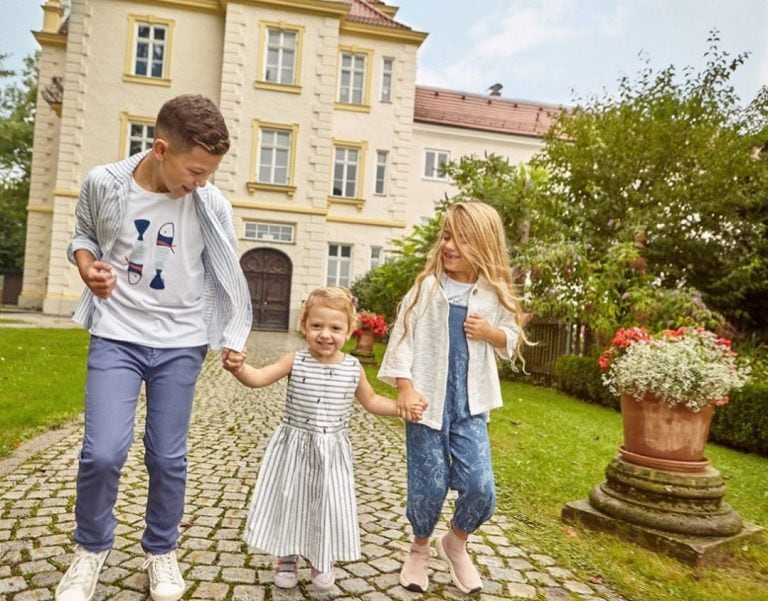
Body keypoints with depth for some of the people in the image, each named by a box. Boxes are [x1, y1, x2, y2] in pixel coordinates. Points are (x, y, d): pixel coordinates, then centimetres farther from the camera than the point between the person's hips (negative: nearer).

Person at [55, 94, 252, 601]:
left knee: (168, 457, 6)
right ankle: (92, 546, 23)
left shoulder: (212, 205, -9)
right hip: (116, 336, 0)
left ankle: (162, 550, 30)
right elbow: (84, 234, 12)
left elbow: (227, 278, 0)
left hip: (181, 343, 0)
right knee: (102, 453, -7)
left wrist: (233, 339, -3)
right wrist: (88, 266, -9)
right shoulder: (104, 183, -7)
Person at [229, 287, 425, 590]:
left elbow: (370, 400, 9)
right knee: (289, 503, 10)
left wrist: (402, 408, -2)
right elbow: (258, 378, -18)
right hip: (294, 448, -1)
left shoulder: (354, 368, -5)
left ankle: (323, 562, 36)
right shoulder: (295, 361, -11)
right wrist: (238, 368, -39)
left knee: (330, 507, 9)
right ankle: (287, 560, 36)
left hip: (332, 453, 1)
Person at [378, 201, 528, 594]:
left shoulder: (495, 294, 2)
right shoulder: (426, 286, -6)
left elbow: (512, 342, 14)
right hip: (427, 402, -2)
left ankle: (456, 543, 30)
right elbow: (402, 338, -6)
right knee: (429, 487, 4)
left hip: (470, 406, 2)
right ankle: (419, 549, 35)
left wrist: (490, 333, -8)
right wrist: (405, 388, -14)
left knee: (480, 487, -2)